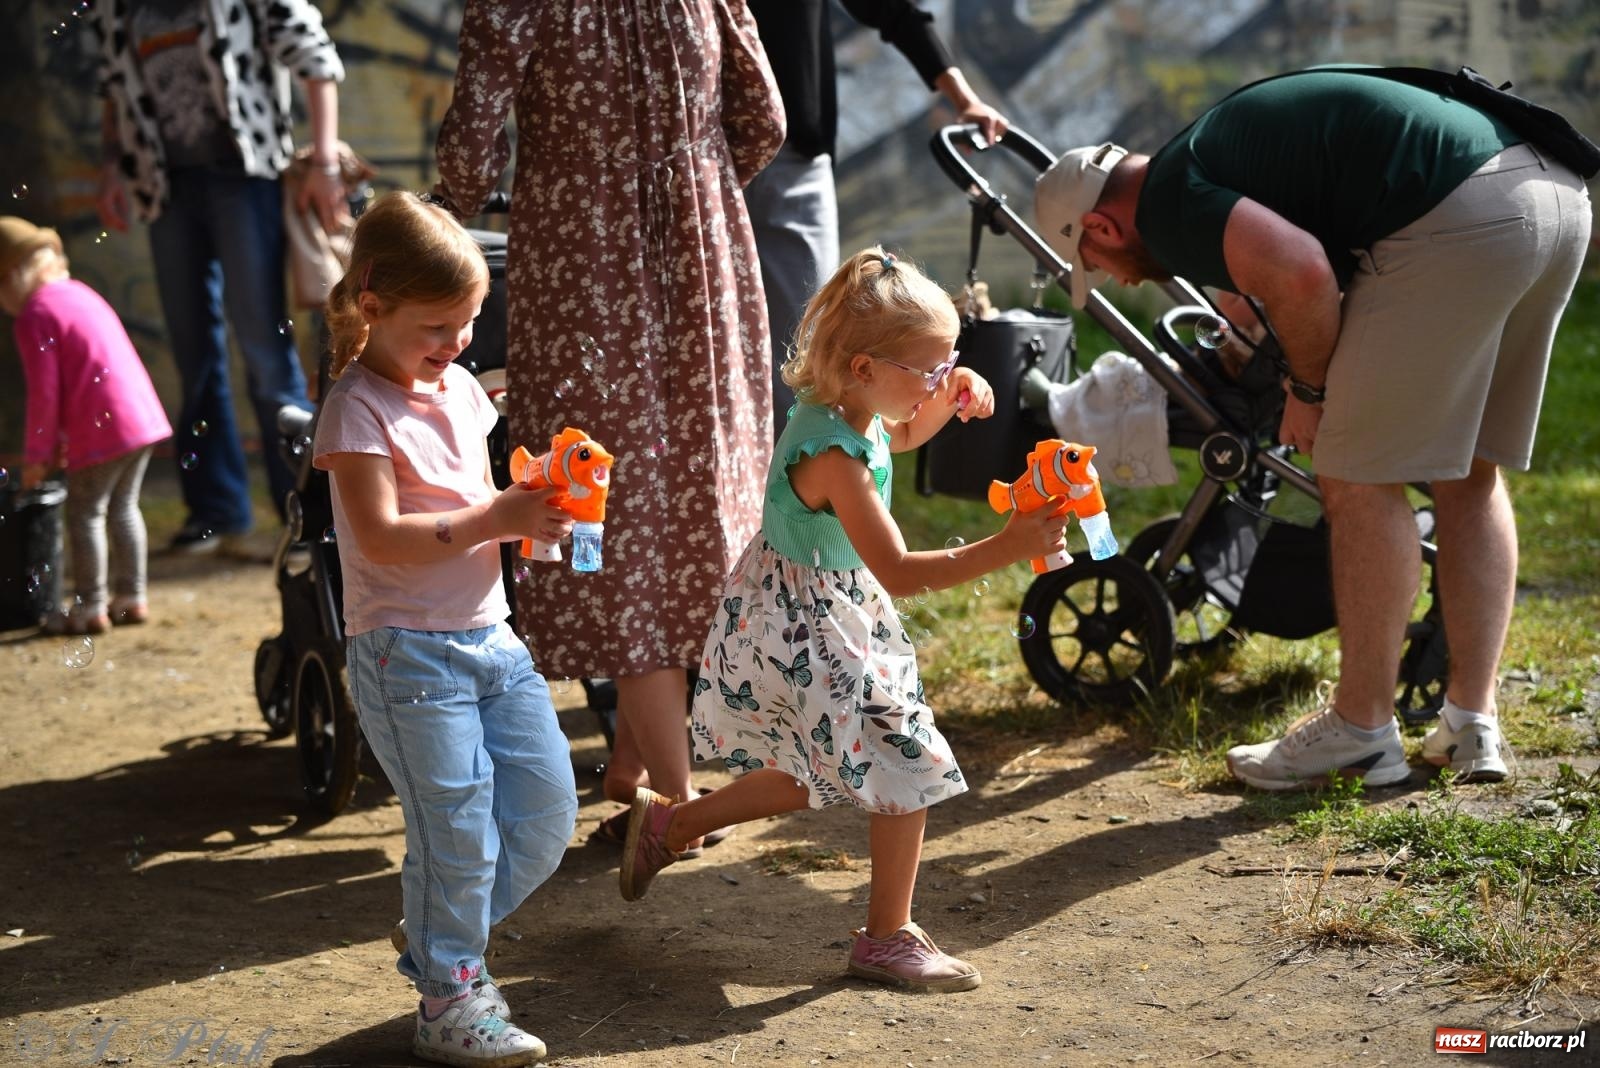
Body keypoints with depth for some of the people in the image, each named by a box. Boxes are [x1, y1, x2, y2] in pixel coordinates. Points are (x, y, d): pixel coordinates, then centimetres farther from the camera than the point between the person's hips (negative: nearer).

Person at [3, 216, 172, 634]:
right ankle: (131, 597, 26)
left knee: (84, 514, 4)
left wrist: (37, 455, 0)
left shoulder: (34, 318, -9)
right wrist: (62, 440, 25)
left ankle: (90, 608, 10)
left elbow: (44, 394, -11)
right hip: (144, 415, 8)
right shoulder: (79, 292, 18)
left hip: (104, 429, -8)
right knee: (123, 507, 19)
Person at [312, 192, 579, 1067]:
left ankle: (436, 937, 27)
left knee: (548, 806, 8)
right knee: (458, 832, -4)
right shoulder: (357, 409, -12)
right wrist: (496, 517, -23)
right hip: (408, 652, -8)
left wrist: (533, 513, -1)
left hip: (490, 636, 8)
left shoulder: (460, 389, 11)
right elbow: (383, 538, -21)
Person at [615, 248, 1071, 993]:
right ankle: (888, 939, 12)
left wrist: (949, 401, 4)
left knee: (812, 778, 23)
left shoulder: (848, 410, -3)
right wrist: (1004, 549, -39)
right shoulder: (833, 455, -30)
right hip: (807, 635, -10)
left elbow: (897, 439, 23)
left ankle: (669, 823, 37)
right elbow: (900, 573, -33)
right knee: (908, 764, -2)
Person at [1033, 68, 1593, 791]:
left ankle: (1362, 731, 13)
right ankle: (1471, 725, 23)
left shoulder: (1167, 204, -1)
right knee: (1468, 474, 18)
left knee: (1357, 479, 3)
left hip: (1460, 218, -10)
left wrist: (1310, 389, 0)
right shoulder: (1217, 146, 28)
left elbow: (1300, 275, -18)